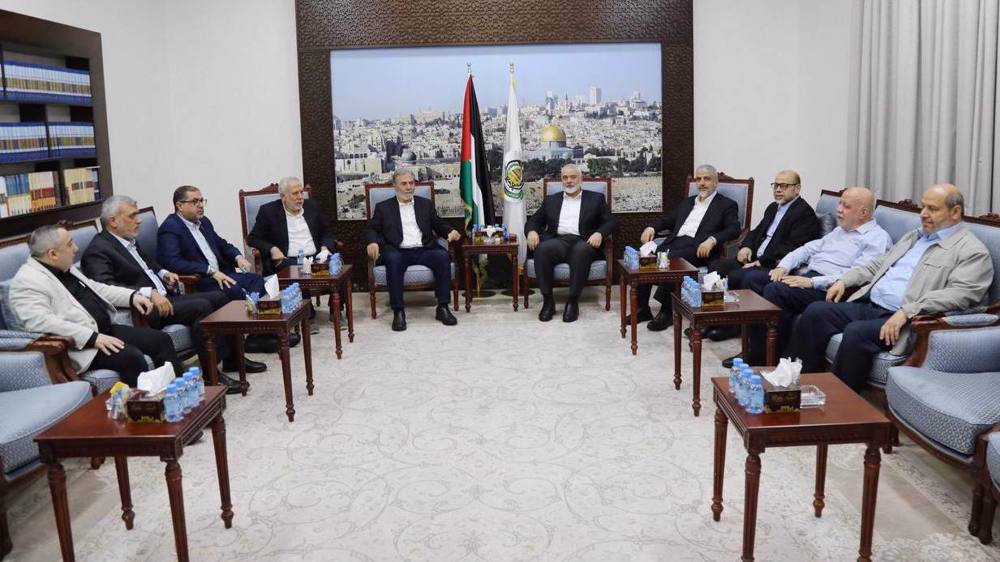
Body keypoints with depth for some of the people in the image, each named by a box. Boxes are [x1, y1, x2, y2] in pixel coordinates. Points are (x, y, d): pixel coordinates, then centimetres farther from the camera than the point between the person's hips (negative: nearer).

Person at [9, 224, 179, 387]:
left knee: (161, 340, 0)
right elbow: (41, 322, -26)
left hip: (107, 329, 10)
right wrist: (93, 338, -29)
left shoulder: (66, 269, 15)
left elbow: (96, 289, 28)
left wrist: (132, 296, 13)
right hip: (82, 345, -9)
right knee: (131, 357, -30)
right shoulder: (27, 282, -13)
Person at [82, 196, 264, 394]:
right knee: (201, 306, -25)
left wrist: (163, 273, 16)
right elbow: (107, 288, -26)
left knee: (218, 297, 4)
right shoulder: (98, 251, -12)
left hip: (163, 297, 10)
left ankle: (231, 357, 13)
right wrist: (148, 293, -30)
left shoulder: (129, 240, 17)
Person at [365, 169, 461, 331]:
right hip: (399, 252, -2)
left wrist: (450, 231, -2)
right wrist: (373, 242, -12)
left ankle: (443, 307, -23)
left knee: (443, 256, -29)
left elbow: (439, 224, 20)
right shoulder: (383, 207, 16)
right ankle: (398, 311, -30)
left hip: (424, 250, 2)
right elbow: (371, 229, 11)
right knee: (393, 260, -36)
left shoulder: (426, 204, 22)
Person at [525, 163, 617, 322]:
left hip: (583, 243, -1)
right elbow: (533, 221, 20)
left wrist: (599, 233, -12)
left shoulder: (596, 198, 19)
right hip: (558, 242, 2)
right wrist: (532, 231, -4)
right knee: (542, 249, -33)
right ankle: (548, 300, -25)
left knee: (581, 251, -38)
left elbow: (611, 222, 10)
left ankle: (573, 301, -29)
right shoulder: (551, 200, 25)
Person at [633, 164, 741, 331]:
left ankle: (666, 311, -26)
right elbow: (667, 220, 28)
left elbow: (733, 229, -4)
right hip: (673, 242, 6)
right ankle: (642, 308, -17)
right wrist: (651, 227, 5)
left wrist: (712, 239, -23)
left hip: (697, 248, -5)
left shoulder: (727, 205, 10)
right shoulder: (687, 202, 29)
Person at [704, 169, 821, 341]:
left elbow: (792, 248, -17)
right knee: (716, 266, -7)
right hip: (755, 260, 9)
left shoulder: (805, 213, -8)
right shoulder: (773, 207, 21)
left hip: (774, 267, -9)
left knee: (735, 276, -28)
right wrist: (746, 247, 3)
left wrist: (761, 261, -19)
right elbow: (756, 232, 26)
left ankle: (731, 326, -12)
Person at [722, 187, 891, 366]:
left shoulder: (877, 238, -3)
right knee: (752, 277, -7)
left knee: (774, 290, -29)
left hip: (828, 289, -9)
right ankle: (756, 351, -10)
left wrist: (813, 282, -23)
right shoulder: (840, 230, 26)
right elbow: (809, 248, 21)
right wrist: (784, 266, 1)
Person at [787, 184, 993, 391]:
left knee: (856, 333, -34)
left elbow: (960, 294, -17)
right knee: (815, 312, -12)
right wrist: (844, 280, 13)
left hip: (904, 320, -8)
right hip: (867, 304, 8)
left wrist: (906, 312, -26)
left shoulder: (973, 251, -1)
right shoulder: (912, 237, 25)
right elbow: (877, 265, 32)